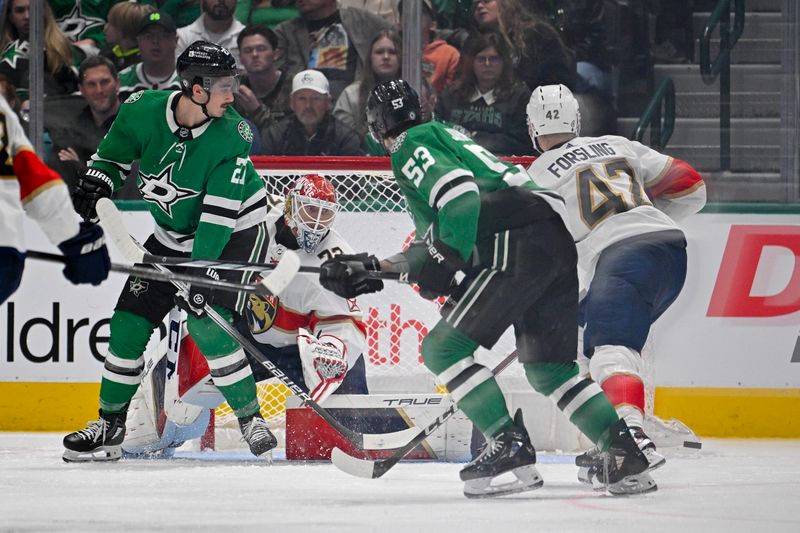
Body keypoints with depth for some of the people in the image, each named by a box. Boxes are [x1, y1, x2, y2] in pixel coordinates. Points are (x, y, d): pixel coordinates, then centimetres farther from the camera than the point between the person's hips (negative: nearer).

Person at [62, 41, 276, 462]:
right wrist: (96, 183, -12)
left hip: (234, 231, -5)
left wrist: (198, 275, -35)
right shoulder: (143, 112, -16)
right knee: (129, 322, 0)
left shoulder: (232, 136, -25)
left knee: (207, 325, -23)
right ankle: (110, 426, 14)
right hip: (174, 235, 5)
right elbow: (112, 154, 6)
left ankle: (251, 421, -11)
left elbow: (218, 216, -29)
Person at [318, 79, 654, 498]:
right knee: (549, 368, 18)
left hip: (518, 243, -10)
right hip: (560, 241, 10)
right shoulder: (448, 138, 34)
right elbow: (444, 244, 34)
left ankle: (511, 447, -16)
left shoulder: (411, 147, 5)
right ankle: (624, 453, 7)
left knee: (444, 348, -7)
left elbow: (459, 192, -16)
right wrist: (370, 267, 33)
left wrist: (443, 260, -15)